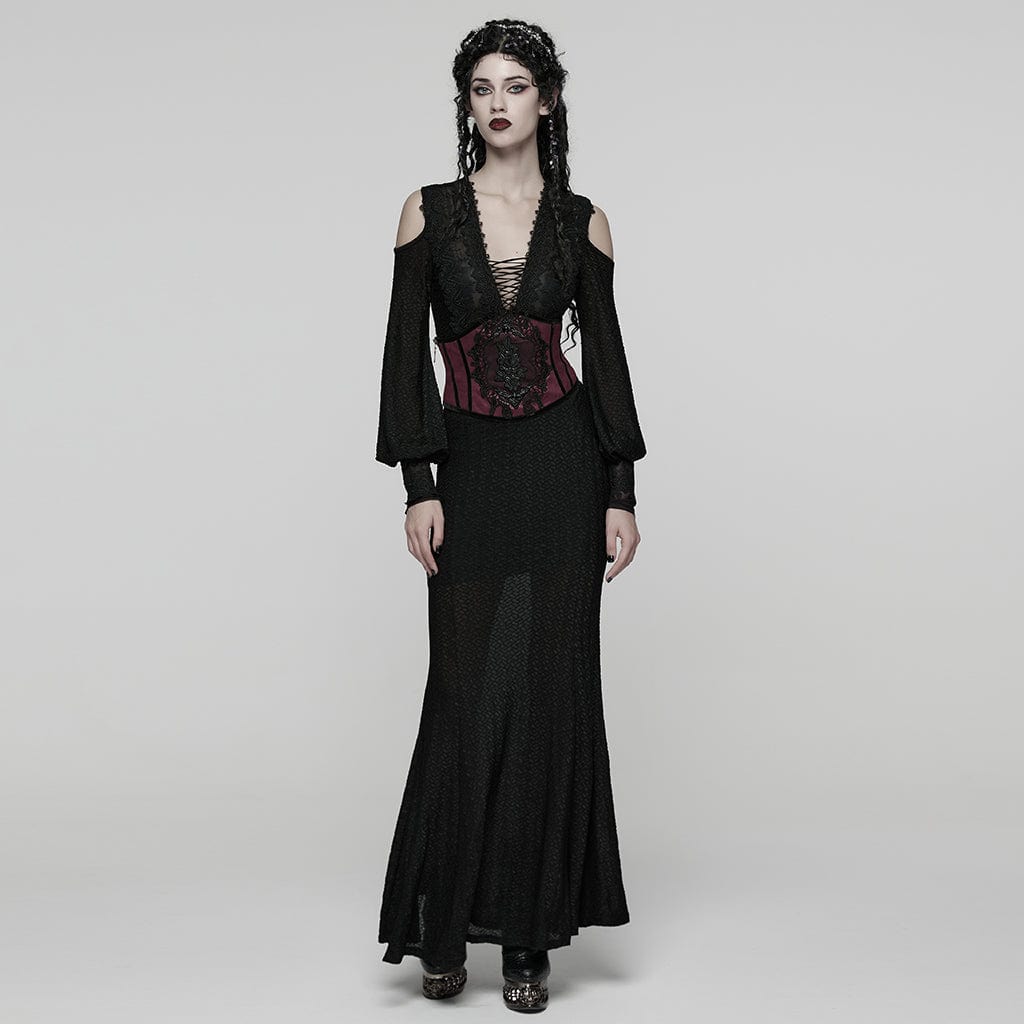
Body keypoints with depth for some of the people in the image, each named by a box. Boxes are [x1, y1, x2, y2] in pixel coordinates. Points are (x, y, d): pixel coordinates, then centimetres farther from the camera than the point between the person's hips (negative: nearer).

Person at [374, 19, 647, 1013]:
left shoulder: (582, 221, 7)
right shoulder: (429, 211, 5)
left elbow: (605, 355, 6)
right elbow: (406, 354, 1)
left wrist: (621, 494, -1)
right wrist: (418, 485, -8)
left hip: (562, 467, 1)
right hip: (469, 472, 0)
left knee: (550, 691, 1)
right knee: (469, 695, -1)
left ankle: (529, 929, 13)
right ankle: (446, 920, 15)